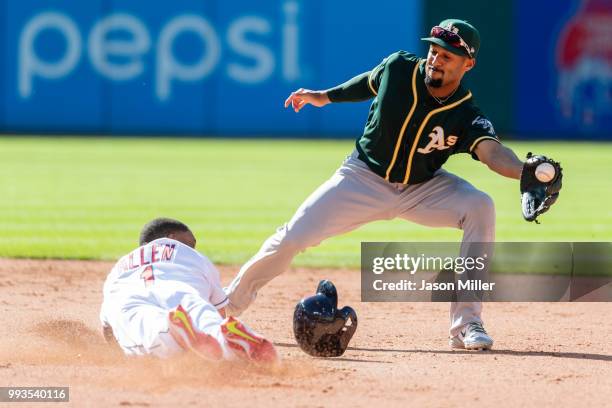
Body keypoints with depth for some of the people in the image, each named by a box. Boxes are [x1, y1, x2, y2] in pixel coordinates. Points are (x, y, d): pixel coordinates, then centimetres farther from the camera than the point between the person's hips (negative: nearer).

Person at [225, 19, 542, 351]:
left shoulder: (468, 117, -22)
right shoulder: (398, 68, -16)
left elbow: (492, 152, -40)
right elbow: (369, 83, 7)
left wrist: (525, 172, -61)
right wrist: (326, 96, 20)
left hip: (423, 188, -1)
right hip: (364, 178, 1)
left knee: (480, 207, -27)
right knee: (291, 238, -10)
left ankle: (466, 326, -22)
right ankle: (224, 308, 13)